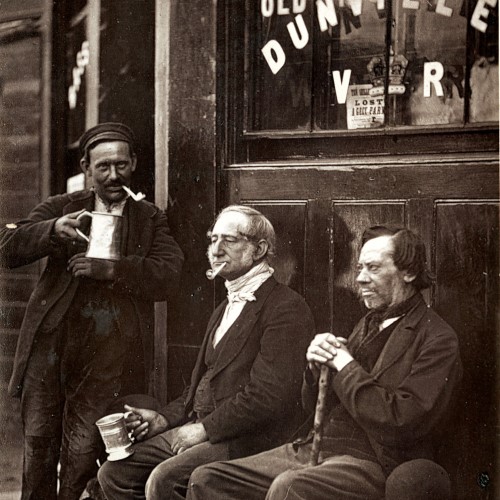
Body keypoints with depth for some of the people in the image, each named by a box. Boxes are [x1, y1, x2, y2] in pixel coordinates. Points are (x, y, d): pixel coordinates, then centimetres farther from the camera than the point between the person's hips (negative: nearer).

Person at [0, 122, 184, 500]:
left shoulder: (151, 219, 11)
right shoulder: (61, 207, 13)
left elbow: (168, 277, -4)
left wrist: (111, 269, -17)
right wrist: (52, 229, -16)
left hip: (107, 354, -1)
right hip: (51, 341, 2)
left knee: (83, 453, -4)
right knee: (38, 445, 5)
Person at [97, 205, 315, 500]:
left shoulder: (286, 309, -10)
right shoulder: (227, 309, 22)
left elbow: (268, 395, -19)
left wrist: (205, 429, -16)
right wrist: (165, 419, 8)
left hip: (251, 440, -9)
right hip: (201, 427, 9)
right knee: (114, 474, -1)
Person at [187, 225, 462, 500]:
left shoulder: (437, 340, -7)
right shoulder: (368, 324, 18)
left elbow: (401, 423, -20)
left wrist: (344, 364, -12)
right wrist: (316, 365, -2)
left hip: (371, 463, -8)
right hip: (314, 448, 8)